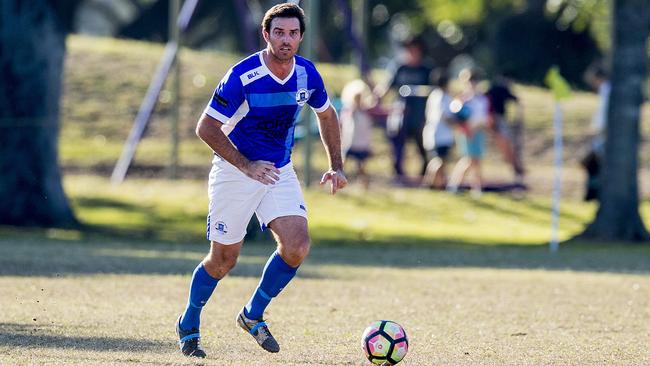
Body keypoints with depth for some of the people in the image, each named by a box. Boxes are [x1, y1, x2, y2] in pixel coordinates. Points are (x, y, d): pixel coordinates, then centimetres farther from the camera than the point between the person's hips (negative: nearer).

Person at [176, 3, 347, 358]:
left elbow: (326, 115, 15)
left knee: (297, 246, -14)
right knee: (224, 259, 2)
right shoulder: (242, 76, -22)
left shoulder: (307, 74, -5)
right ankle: (188, 325, 27)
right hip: (235, 170, -4)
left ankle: (253, 315, 7)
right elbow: (206, 127, -19)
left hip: (280, 171, 4)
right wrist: (247, 166, -25)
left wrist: (336, 166, 8)